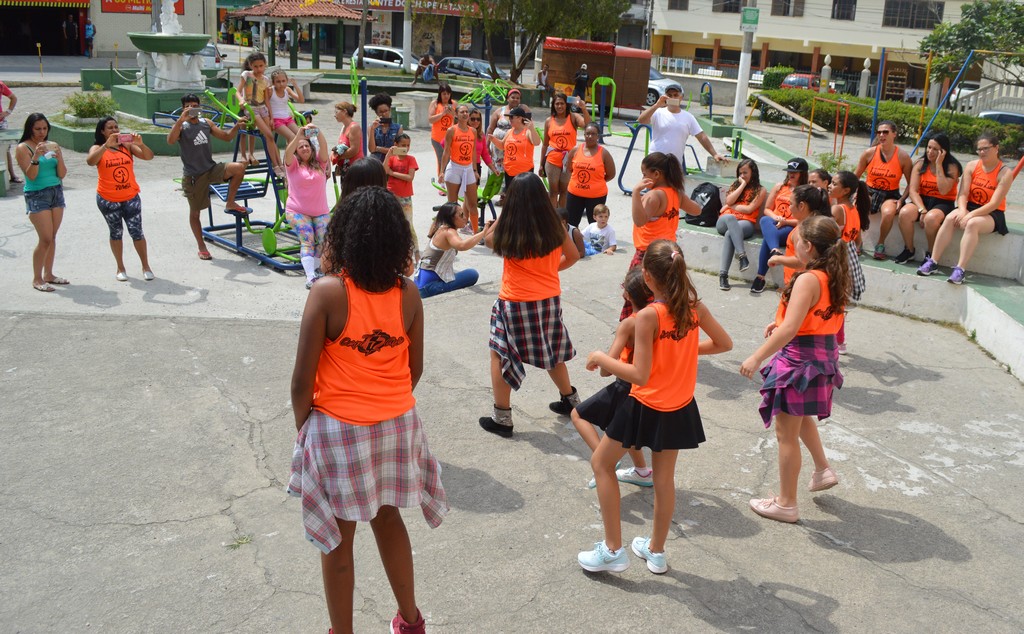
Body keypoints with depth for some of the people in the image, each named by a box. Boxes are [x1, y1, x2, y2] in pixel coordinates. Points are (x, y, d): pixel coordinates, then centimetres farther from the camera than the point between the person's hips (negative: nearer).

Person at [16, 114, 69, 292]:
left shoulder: (53, 146, 8)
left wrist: (58, 158, -15)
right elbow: (31, 176, -13)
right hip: (36, 195, -5)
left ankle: (48, 274, 18)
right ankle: (37, 279, 2)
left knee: (52, 237, 7)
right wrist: (36, 157, -27)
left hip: (56, 192, 5)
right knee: (45, 239, -9)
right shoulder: (23, 148, -5)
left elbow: (62, 174, 3)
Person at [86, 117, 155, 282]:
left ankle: (146, 266, 14)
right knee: (116, 233, 11)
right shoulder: (98, 148, -3)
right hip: (108, 200, 0)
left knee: (136, 232, 1)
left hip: (131, 197, 0)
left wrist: (140, 144, -29)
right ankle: (120, 268, 21)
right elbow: (90, 161, -24)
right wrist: (107, 145, -34)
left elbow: (149, 156, -10)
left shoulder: (127, 145, 1)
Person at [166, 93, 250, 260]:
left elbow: (226, 137, 14)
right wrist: (181, 119, -35)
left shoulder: (206, 123, 7)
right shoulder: (181, 126, -8)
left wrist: (237, 126, -4)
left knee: (239, 167, -21)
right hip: (193, 175, -3)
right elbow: (170, 141, -28)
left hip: (212, 169, 4)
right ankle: (201, 247, 22)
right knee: (195, 212, 6)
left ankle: (230, 203, -3)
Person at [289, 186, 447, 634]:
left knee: (338, 541, 13)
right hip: (397, 425, 4)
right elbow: (415, 369, 3)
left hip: (338, 429, -4)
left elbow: (302, 379, -15)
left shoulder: (328, 292, -19)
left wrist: (302, 426, 2)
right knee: (388, 519, 25)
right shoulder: (408, 294, -7)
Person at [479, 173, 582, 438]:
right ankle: (570, 400, 41)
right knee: (551, 352, 25)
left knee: (499, 355, 11)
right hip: (549, 300, 4)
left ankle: (502, 418, 12)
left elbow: (488, 239, 7)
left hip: (515, 303, -4)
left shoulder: (508, 230, -16)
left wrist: (505, 214, 2)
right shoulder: (555, 226, -7)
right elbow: (573, 256, 8)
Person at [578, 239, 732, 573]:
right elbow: (724, 344, 9)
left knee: (601, 463, 13)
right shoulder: (695, 307, -6)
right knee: (664, 477, 19)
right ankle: (656, 551, 34)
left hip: (646, 408, -6)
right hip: (679, 407, 6)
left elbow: (639, 375, -25)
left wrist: (601, 358, -13)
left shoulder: (649, 315, -24)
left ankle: (613, 550, 15)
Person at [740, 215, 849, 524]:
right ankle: (823, 469, 40)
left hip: (800, 358, -9)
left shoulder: (807, 280, -24)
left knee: (786, 434, 4)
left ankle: (786, 503, 15)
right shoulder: (835, 278, 3)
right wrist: (781, 323, 17)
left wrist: (757, 357, -26)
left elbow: (789, 330, -30)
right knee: (801, 418, 33)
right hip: (824, 356, 9)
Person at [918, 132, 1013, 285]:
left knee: (972, 224, -36)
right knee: (950, 218, -28)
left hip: (992, 214, -4)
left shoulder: (1005, 173, -9)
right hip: (970, 207, 4)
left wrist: (970, 215, -28)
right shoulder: (971, 166, 3)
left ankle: (960, 269, -41)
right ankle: (933, 262, -29)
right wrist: (962, 210, -24)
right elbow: (962, 194, -4)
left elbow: (994, 204, -17)